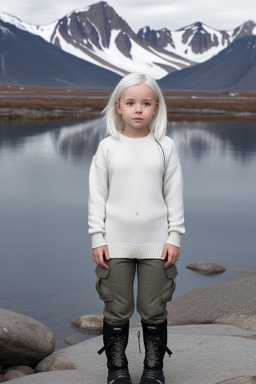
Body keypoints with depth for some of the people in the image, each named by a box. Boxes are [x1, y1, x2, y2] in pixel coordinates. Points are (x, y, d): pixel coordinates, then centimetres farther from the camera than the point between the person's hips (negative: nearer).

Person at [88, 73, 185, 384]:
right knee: (117, 310, 6)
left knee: (154, 310, 6)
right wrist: (97, 238, -2)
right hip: (116, 243, 0)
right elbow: (97, 195, 3)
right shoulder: (108, 147, 2)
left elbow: (174, 195, 4)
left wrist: (174, 237, 0)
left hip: (156, 243, 0)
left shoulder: (165, 147, 3)